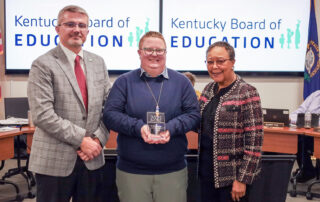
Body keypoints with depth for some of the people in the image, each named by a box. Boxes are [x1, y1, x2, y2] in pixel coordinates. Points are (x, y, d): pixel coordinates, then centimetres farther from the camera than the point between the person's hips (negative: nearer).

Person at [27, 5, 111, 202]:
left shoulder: (98, 62, 10)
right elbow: (42, 115, -15)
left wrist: (98, 139, -5)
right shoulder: (43, 65, -7)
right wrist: (81, 140, -15)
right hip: (55, 161, -4)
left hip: (92, 159, 5)